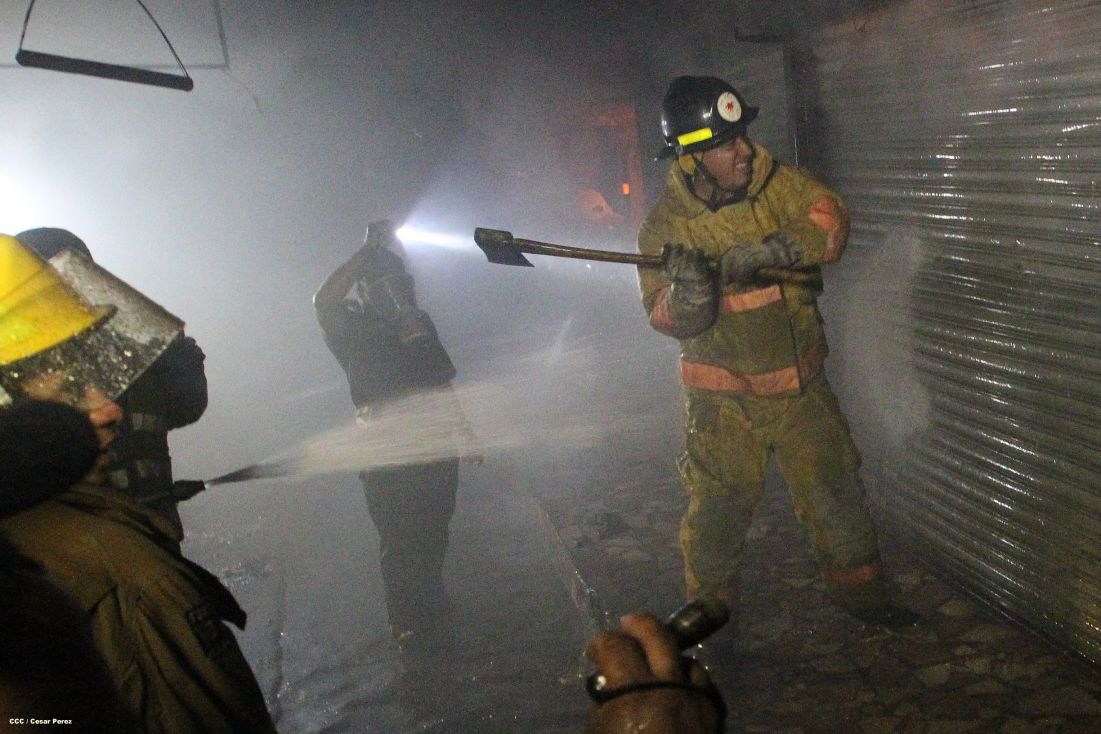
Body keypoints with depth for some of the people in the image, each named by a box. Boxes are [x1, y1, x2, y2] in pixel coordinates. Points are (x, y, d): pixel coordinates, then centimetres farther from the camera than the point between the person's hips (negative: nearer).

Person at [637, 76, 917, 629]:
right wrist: (687, 296, -38)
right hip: (724, 397, -2)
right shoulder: (666, 224, -9)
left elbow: (830, 219, -18)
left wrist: (768, 251, -33)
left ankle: (859, 590, 33)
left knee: (835, 489, 12)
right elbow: (666, 318, -15)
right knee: (719, 508, 8)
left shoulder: (777, 183, -3)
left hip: (801, 385, 3)